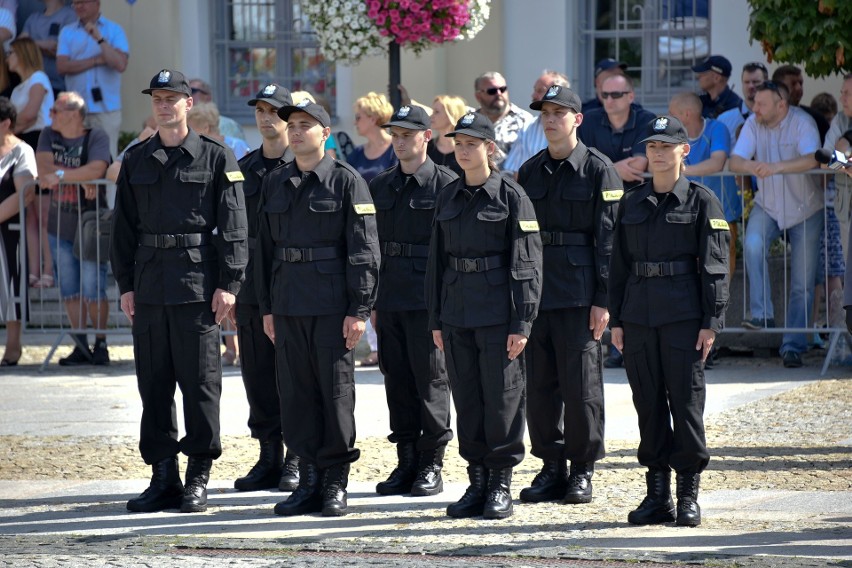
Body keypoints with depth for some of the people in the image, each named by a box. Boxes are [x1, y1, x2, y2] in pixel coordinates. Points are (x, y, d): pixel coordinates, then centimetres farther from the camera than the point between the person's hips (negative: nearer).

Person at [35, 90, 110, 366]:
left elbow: (96, 169, -24)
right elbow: (43, 168, -6)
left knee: (93, 291, -5)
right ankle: (81, 347, 12)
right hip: (60, 226, 5)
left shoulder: (96, 137, -9)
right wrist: (80, 178, -15)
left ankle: (100, 344, 5)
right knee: (70, 291, 6)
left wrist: (60, 175, -25)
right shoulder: (48, 135, 7)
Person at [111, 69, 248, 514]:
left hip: (198, 286, -4)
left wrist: (227, 284, -8)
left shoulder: (216, 158, 1)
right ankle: (163, 478, 12)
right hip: (149, 286, 4)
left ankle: (198, 478, 3)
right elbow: (124, 226, 14)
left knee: (200, 383, -3)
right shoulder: (136, 161, 12)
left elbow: (233, 227, -2)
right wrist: (126, 284, 7)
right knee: (153, 384, 6)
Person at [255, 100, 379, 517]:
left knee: (336, 392, -1)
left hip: (333, 306, -5)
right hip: (288, 306, 5)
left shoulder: (347, 182, -3)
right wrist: (266, 307, 11)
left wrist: (359, 310, -11)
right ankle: (308, 480, 13)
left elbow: (363, 251, -6)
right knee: (296, 393, 6)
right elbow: (264, 248, 16)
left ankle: (335, 483, 6)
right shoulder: (274, 183, 12)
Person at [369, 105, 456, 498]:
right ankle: (406, 462, 15)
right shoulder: (379, 187, 13)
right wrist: (370, 300, 10)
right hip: (389, 301, 5)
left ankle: (431, 466, 4)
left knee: (431, 383, -2)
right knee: (397, 382, 8)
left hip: (429, 301, -5)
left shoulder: (445, 185, -4)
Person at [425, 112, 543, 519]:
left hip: (498, 314, -5)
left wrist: (522, 322, -12)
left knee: (501, 398, -2)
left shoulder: (511, 197, -5)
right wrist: (436, 319, 11)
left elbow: (527, 263, -7)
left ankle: (501, 486, 6)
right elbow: (437, 260, 15)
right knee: (467, 400, 7)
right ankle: (477, 482, 15)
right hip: (457, 313, 5)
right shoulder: (447, 198, 10)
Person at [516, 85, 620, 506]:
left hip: (578, 294, -5)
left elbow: (608, 238, -6)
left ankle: (582, 471, 6)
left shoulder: (598, 170, -2)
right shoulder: (530, 172, 13)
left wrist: (603, 300, -11)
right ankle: (552, 467, 15)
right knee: (539, 385, 6)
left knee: (581, 385, -3)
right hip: (534, 293, 5)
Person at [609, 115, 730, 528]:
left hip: (684, 315, -4)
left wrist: (711, 322, -9)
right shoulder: (631, 203, 12)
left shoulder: (701, 201, 1)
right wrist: (615, 319, 9)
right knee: (648, 405, 5)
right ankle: (657, 494, 11)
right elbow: (618, 265, 15)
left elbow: (714, 266, -3)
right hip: (639, 317, 4)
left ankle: (688, 495, 3)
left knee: (686, 402, -3)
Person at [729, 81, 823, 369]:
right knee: (752, 245, -29)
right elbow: (734, 161, -12)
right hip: (767, 205, 3)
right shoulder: (753, 124, -6)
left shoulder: (802, 123, -19)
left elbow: (812, 159, -33)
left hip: (805, 208, -3)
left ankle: (793, 345, 6)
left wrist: (775, 167, -46)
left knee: (802, 283, -3)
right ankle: (762, 314, -24)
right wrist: (753, 167, -35)